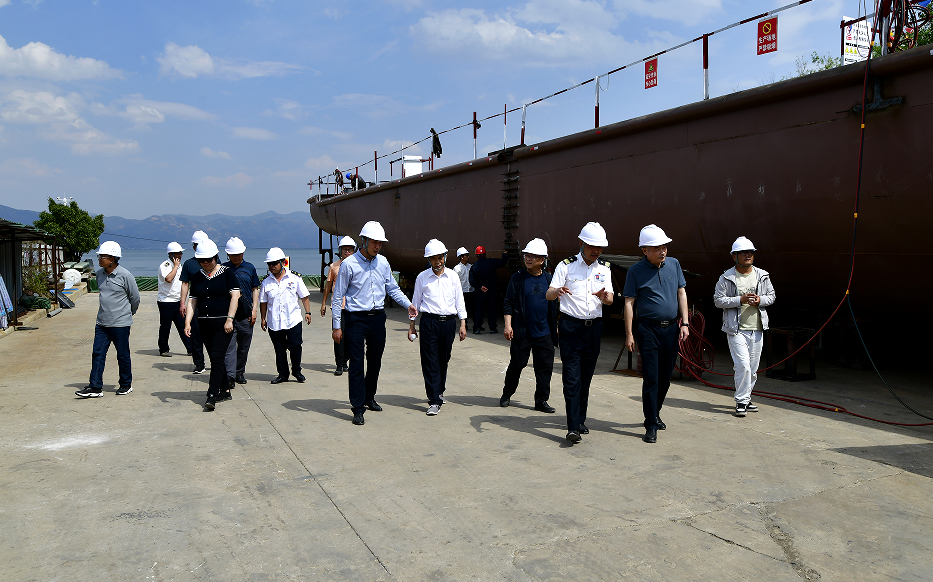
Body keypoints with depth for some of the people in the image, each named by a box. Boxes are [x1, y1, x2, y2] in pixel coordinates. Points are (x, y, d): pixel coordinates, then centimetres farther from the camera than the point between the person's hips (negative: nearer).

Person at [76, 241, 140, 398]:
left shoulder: (125, 276, -12)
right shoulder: (99, 274, 6)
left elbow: (135, 298, -2)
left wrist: (128, 313, 12)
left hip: (120, 324, -5)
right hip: (102, 323, 6)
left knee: (123, 355, 5)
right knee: (97, 353, 1)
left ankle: (126, 384, 20)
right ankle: (95, 387, 5)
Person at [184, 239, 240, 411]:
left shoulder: (226, 273, -2)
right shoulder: (196, 277, 11)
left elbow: (235, 296, -6)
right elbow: (192, 300, 11)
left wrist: (229, 319, -14)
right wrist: (187, 322, -1)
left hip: (223, 322, -5)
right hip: (204, 324, 5)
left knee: (217, 357, -13)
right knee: (215, 359, 10)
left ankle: (212, 396, -15)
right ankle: (225, 391, 22)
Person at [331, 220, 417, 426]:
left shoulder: (383, 262, 6)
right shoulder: (349, 264, -8)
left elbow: (393, 288, 15)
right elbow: (338, 296, -5)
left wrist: (408, 304, 0)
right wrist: (337, 326, -7)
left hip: (378, 317, 5)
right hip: (356, 318, -5)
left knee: (375, 361, 15)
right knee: (356, 363, -4)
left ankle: (369, 398, 34)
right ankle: (358, 407, 3)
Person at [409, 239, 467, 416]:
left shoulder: (453, 277, 7)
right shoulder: (422, 278, 3)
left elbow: (459, 302, 11)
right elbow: (415, 302, 8)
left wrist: (462, 324, 6)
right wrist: (412, 326, 7)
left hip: (449, 322, 2)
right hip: (429, 321, -2)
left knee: (444, 359, 11)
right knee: (430, 361, -6)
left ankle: (439, 391, 32)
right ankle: (434, 401, -3)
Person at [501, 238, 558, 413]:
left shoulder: (548, 279, 7)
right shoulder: (518, 278, -2)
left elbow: (553, 305, 15)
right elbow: (508, 303, -1)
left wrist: (555, 326, 15)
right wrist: (508, 325, -9)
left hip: (544, 333, 3)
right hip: (521, 332, -3)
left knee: (545, 366, 3)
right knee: (516, 364, 6)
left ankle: (541, 400, 14)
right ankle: (506, 395, 26)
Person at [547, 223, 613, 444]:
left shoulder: (604, 268, 11)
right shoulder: (566, 266, 0)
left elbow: (610, 300, 3)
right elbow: (548, 295, -7)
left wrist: (604, 296, -21)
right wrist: (558, 291, -30)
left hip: (594, 326, 4)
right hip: (570, 326, -4)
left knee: (586, 376, 10)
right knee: (572, 377, -9)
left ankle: (580, 419, 24)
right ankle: (573, 427, -10)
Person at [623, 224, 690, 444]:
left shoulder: (674, 264, 8)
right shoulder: (636, 271, -5)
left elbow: (681, 293, 12)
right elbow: (629, 303, -4)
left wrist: (685, 323, 5)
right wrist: (629, 334, -8)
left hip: (670, 328, 5)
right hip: (647, 329, -4)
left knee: (665, 377, 11)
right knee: (650, 378, -5)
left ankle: (655, 413, 31)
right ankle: (651, 425, 2)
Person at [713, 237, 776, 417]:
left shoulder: (762, 276, 9)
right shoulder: (726, 278, -4)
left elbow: (772, 296, 15)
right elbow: (718, 300, -7)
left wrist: (760, 300, -7)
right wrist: (740, 300, -18)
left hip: (757, 329, 5)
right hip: (736, 329, -5)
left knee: (753, 368, 10)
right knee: (743, 366, -13)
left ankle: (746, 398, 25)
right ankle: (741, 401, -2)